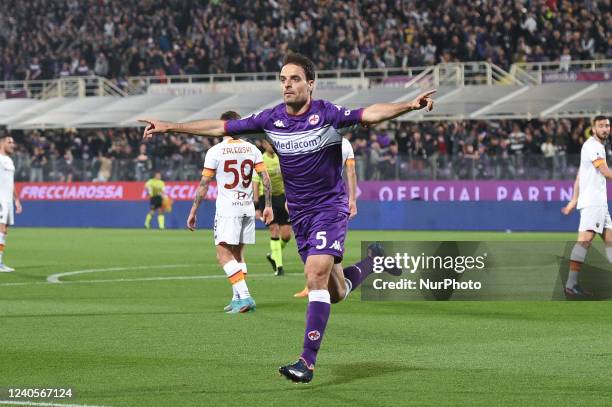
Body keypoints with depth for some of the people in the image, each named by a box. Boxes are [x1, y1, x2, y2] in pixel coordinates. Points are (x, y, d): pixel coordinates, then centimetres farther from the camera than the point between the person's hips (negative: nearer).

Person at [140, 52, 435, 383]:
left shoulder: (328, 114, -14)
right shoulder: (271, 119, -1)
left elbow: (370, 114, -28)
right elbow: (221, 127, 5)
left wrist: (409, 105, -44)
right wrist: (170, 127, 4)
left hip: (330, 206, -5)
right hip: (299, 212, 5)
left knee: (316, 275, -23)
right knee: (335, 292, 10)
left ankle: (307, 361, -21)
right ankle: (372, 265, 43)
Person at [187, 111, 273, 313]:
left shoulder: (215, 151, -7)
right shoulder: (252, 149, 6)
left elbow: (203, 185, -5)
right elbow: (265, 178, 4)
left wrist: (193, 212, 1)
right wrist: (268, 206, 12)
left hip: (227, 210, -6)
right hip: (248, 209, 6)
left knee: (224, 253, -6)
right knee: (238, 254, 16)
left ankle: (244, 296, -20)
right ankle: (238, 298, 15)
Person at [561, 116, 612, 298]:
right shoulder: (592, 146, -9)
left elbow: (579, 177, 23)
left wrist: (574, 200, 21)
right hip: (592, 202, -10)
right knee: (585, 239, -16)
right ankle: (571, 285, -21)